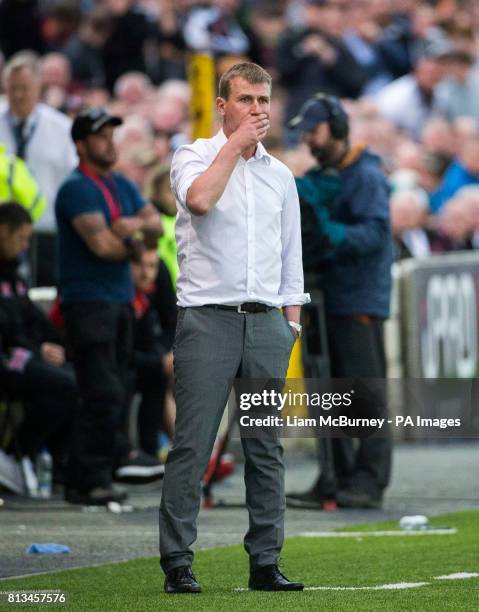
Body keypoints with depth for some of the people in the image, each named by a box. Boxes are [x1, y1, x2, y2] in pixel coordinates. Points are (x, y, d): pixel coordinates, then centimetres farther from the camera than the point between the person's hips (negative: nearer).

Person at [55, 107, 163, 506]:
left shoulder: (122, 186, 16)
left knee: (114, 392, 11)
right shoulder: (76, 189, -11)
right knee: (103, 394, -12)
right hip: (88, 302, -9)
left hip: (120, 299, 9)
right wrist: (135, 246, -1)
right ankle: (88, 482, -9)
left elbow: (157, 225, 9)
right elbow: (101, 244, -20)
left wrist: (137, 223, -13)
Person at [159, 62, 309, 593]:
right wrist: (235, 143, -14)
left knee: (266, 449, 4)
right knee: (192, 445, -7)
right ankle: (176, 564, -5)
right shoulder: (194, 157, 1)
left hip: (266, 323, 5)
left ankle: (265, 563, 9)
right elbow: (199, 199, -23)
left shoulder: (280, 175, 16)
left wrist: (291, 325, 11)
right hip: (207, 317, -5)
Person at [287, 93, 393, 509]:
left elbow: (376, 232, -19)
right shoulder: (319, 179, 20)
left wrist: (336, 236, -32)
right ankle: (337, 479, 11)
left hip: (361, 299, -9)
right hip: (326, 297, 9)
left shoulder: (366, 176, -7)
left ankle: (370, 481, -10)